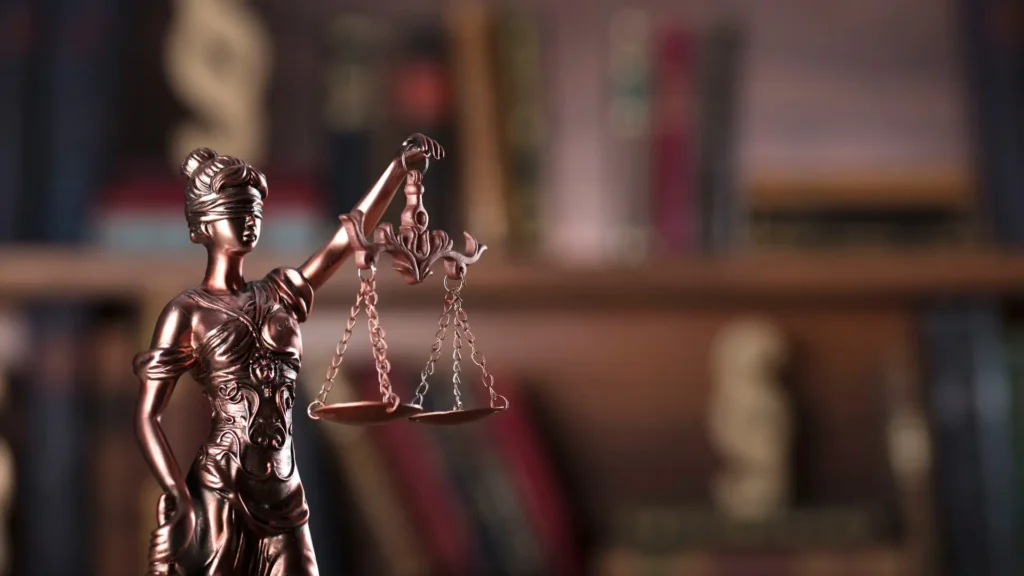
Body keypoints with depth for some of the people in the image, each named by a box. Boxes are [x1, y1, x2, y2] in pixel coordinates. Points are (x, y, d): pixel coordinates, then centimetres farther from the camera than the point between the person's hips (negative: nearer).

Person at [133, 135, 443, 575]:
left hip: (282, 493, 5)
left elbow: (349, 237, 4)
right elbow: (146, 416, -5)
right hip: (221, 495, -5)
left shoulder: (280, 295, 11)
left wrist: (400, 166, -5)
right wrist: (180, 500, -14)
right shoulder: (187, 313, -3)